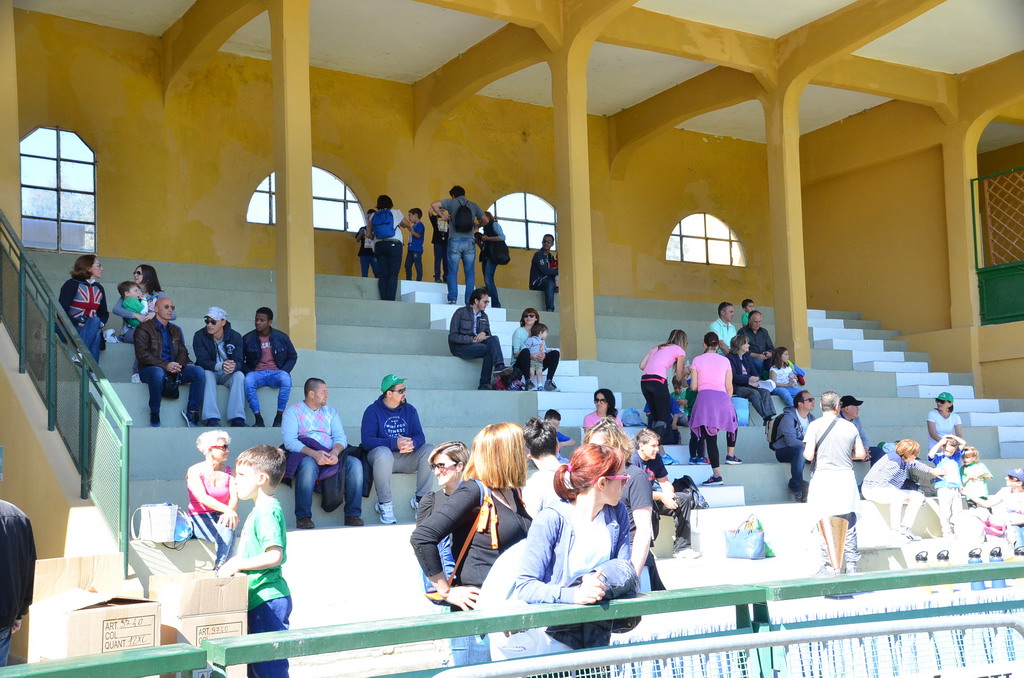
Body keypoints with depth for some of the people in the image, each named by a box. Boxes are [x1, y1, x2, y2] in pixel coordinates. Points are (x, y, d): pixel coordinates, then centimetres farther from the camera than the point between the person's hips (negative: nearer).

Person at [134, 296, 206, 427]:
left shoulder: (176, 330, 22)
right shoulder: (144, 328, 2)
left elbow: (183, 352, 14)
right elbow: (142, 354, -10)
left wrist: (178, 365, -11)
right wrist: (165, 365, -22)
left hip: (174, 370, 5)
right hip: (149, 369, -5)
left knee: (199, 371, -20)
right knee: (158, 373, -41)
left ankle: (192, 412, -17)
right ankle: (154, 414, -24)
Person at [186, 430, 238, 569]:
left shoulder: (228, 471, 10)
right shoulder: (195, 471, -4)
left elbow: (234, 498, -1)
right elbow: (202, 498, -20)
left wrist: (229, 512, -25)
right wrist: (227, 510, -35)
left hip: (221, 517, 3)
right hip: (199, 519, -3)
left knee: (227, 530, -33)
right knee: (226, 533, -33)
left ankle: (220, 568, -33)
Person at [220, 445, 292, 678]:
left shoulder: (266, 512, -16)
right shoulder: (261, 510, 16)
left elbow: (274, 556, -26)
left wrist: (238, 564, -18)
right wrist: (237, 564, 14)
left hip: (268, 601, -11)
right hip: (259, 599, 11)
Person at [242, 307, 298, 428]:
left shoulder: (281, 337, 5)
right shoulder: (248, 338, 4)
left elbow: (293, 356, 12)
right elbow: (240, 360, 9)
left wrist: (284, 371, -4)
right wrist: (248, 373, -9)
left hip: (276, 373, 0)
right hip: (257, 373, 0)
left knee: (286, 379, -36)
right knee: (248, 381, -36)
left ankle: (279, 418, -29)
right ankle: (258, 419, -30)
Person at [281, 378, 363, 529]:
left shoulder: (331, 412, 21)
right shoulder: (293, 411, 6)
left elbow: (340, 437, 7)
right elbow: (289, 441, -9)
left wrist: (335, 452, -18)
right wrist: (314, 453, -25)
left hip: (331, 455, 4)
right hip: (305, 455, -4)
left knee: (355, 463, -24)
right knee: (308, 464, -38)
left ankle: (353, 515, -21)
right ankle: (303, 517, -33)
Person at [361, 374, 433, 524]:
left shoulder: (409, 410, 11)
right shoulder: (373, 411, -3)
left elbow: (420, 437, 0)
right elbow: (367, 441, -16)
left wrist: (413, 443, -26)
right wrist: (395, 443, -29)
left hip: (406, 458, 4)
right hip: (383, 457, -4)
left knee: (429, 450, -21)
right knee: (383, 452, -38)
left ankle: (420, 499, -14)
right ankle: (384, 504, -26)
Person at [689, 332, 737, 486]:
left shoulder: (697, 360, 8)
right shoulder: (725, 361, 12)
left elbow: (694, 387, 4)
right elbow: (729, 387, 9)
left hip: (704, 397, -2)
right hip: (722, 397, 2)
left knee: (710, 437, -4)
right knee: (732, 423, 34)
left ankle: (717, 474, -11)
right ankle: (730, 455, 28)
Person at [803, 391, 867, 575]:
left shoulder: (815, 425, -5)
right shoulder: (850, 426, 5)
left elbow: (809, 455, -12)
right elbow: (861, 454, 9)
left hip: (823, 478, -3)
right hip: (846, 479, 3)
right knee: (849, 524, 9)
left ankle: (829, 566, 3)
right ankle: (851, 565, 12)